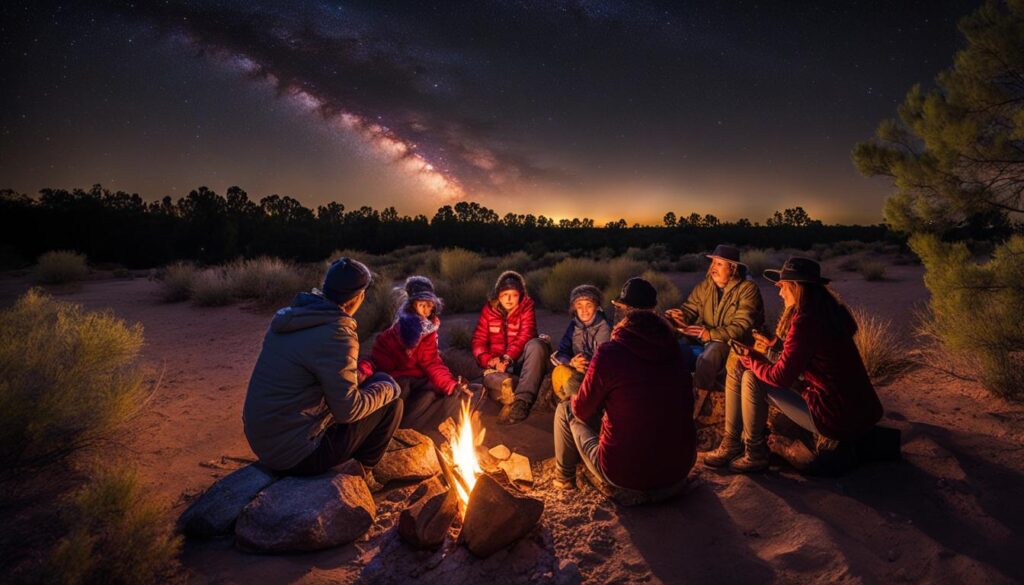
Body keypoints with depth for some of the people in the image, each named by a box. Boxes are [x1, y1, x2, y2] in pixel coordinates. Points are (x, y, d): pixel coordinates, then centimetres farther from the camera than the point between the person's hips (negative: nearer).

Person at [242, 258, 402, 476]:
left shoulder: (289, 317, 1)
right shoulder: (336, 335, -25)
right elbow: (349, 410, -21)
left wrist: (355, 375, 18)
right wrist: (387, 387, -5)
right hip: (296, 454, -8)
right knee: (391, 402, -1)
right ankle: (364, 470, 19)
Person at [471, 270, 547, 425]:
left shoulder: (526, 308, 0)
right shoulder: (488, 310, 4)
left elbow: (526, 337, -13)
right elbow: (478, 341, -1)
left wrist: (508, 358, -28)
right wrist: (489, 360, -21)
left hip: (519, 360, -1)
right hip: (498, 363, 1)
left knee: (536, 344, -32)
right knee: (489, 375, -31)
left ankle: (522, 400, -41)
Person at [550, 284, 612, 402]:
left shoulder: (604, 327, -11)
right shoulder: (574, 325, 4)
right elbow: (562, 352, -4)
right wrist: (572, 362, -24)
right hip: (579, 371, 5)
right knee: (559, 371, -24)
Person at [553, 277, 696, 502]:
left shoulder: (609, 353, -18)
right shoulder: (673, 348, -2)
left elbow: (582, 411, -5)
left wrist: (576, 401, 20)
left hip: (626, 479, -5)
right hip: (681, 472, 5)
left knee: (565, 410, 14)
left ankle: (564, 477, 33)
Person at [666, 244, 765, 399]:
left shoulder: (748, 289, -10)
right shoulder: (705, 285, 7)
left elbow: (742, 326, -19)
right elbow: (690, 307, 3)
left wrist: (711, 334, -30)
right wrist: (681, 316, -23)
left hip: (731, 342, -5)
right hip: (701, 340, 5)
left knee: (706, 360, -35)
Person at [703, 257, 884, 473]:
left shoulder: (805, 322, -22)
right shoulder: (829, 311, 6)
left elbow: (781, 376, -17)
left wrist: (750, 358, -2)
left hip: (839, 421, -9)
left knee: (753, 380, -8)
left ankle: (754, 454, 7)